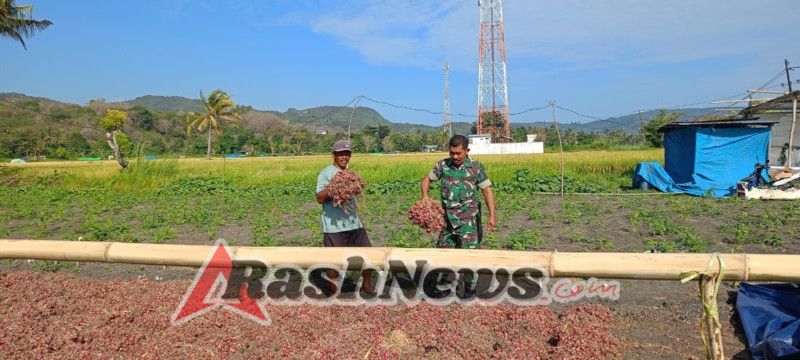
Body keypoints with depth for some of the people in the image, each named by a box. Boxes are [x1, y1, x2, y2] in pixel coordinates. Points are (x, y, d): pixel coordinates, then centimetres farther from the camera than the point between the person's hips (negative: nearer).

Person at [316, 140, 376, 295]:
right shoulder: (326, 173, -7)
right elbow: (319, 199, -18)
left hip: (354, 224, 7)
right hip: (334, 226, -7)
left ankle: (366, 285, 33)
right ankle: (334, 292, 17)